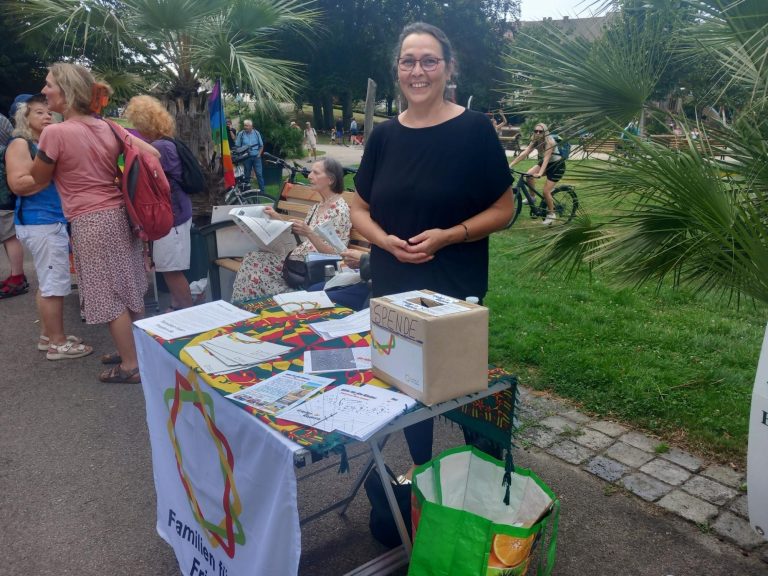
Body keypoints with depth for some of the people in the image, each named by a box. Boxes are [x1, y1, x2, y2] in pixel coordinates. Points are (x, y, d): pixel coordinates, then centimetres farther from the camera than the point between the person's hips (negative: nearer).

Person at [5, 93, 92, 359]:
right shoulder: (20, 145, -7)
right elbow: (18, 184, -18)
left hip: (54, 220, 9)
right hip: (39, 222, -9)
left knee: (48, 283, 14)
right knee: (55, 283, -8)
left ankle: (48, 335, 23)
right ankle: (57, 343, -1)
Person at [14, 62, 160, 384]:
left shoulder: (55, 133, -14)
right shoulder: (108, 128, 5)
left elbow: (38, 179, 1)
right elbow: (153, 155, 7)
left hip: (92, 223, -7)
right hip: (120, 214, 7)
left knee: (110, 296, 2)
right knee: (127, 289, 16)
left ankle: (130, 365, 12)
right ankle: (133, 350, 30)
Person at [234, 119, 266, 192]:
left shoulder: (256, 133, 3)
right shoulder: (241, 134, -2)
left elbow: (261, 145, 10)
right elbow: (237, 146, 2)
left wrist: (259, 154, -1)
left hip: (256, 156, 0)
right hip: (246, 157, 0)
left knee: (259, 174, -4)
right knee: (247, 175, 7)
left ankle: (262, 190, 2)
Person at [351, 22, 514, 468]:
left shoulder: (475, 129, -8)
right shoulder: (384, 135, 3)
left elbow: (504, 209, -6)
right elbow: (360, 209, 9)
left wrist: (447, 236, -21)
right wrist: (386, 240, -12)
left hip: (456, 287, -4)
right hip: (393, 287, 4)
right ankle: (421, 473, 38)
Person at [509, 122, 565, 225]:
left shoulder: (549, 142, -28)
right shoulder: (535, 142, -8)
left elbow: (546, 158, -38)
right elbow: (524, 153, -15)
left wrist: (540, 173, -51)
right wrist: (510, 165, -24)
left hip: (557, 165, -7)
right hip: (545, 163, 7)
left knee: (545, 191, -13)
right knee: (529, 175, -18)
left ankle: (551, 214, 6)